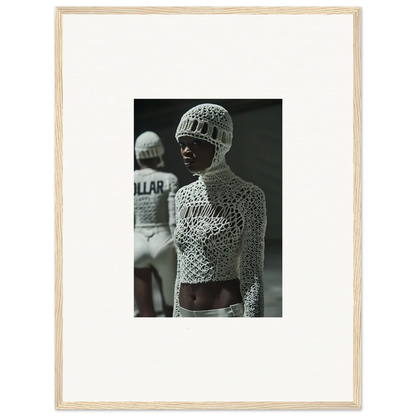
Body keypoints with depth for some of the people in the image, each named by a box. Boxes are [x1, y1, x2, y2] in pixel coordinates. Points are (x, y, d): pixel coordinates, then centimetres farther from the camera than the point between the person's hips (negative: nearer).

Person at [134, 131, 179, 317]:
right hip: (162, 244, -1)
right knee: (171, 307, 21)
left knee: (146, 314, 4)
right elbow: (174, 221, -9)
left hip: (136, 246, 1)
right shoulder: (169, 180, -3)